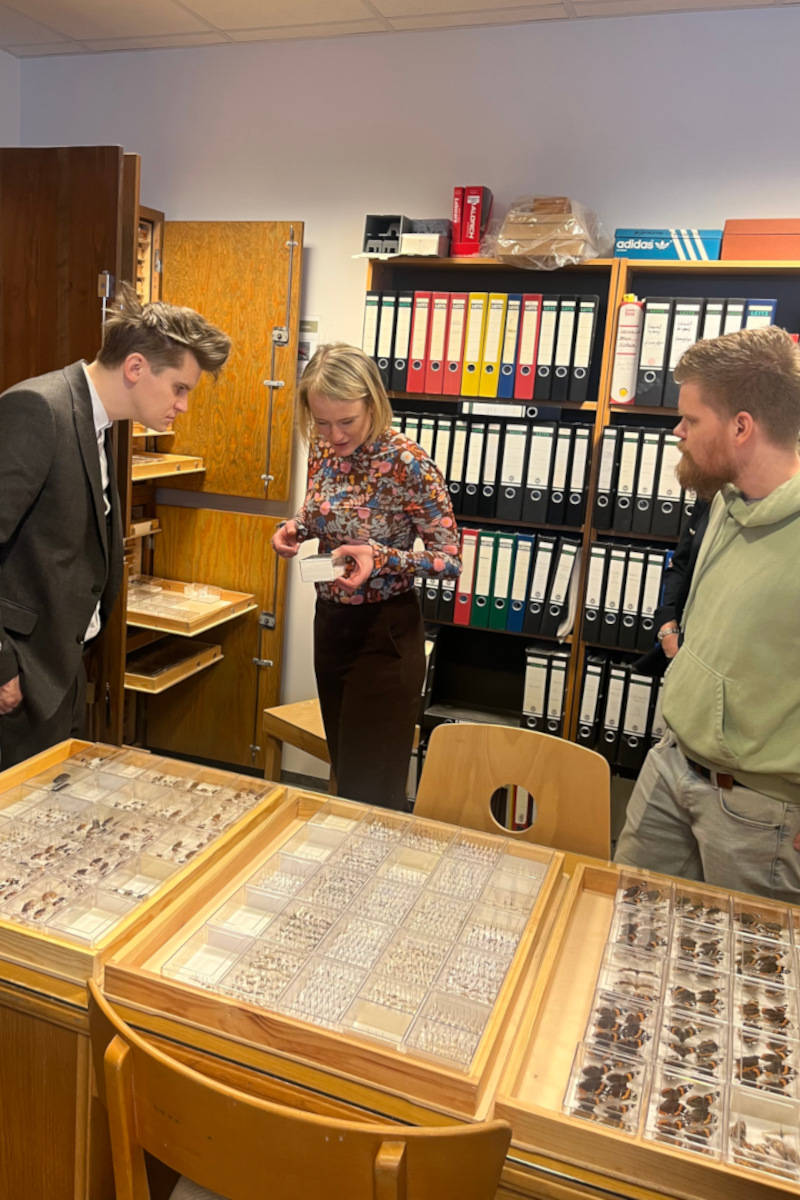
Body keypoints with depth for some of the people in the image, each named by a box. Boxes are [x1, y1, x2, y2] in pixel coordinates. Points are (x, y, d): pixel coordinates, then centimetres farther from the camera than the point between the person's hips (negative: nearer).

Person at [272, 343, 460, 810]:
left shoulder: (408, 464, -22)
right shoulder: (323, 448, -3)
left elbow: (450, 558, -16)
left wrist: (380, 558, -30)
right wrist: (296, 528, -7)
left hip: (385, 631, -7)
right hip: (330, 619, 7)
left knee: (372, 787, 2)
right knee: (344, 770, 21)